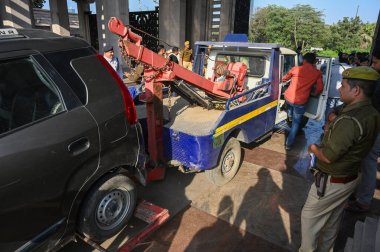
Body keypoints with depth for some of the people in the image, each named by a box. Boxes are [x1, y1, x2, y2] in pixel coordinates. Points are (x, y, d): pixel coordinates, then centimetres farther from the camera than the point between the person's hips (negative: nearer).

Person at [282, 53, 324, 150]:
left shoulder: (296, 68, 3)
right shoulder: (317, 73, 0)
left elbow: (284, 78, 18)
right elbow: (320, 88, -3)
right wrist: (314, 94, 18)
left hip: (288, 97, 2)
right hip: (300, 102, -2)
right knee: (296, 123, 12)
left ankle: (290, 116, 58)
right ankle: (289, 144, 17)